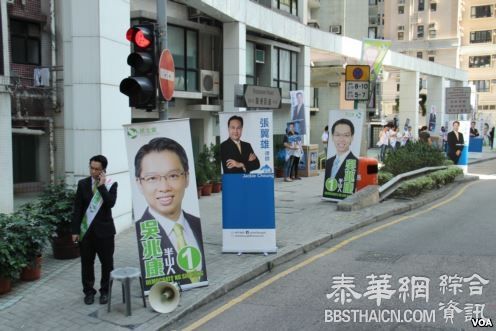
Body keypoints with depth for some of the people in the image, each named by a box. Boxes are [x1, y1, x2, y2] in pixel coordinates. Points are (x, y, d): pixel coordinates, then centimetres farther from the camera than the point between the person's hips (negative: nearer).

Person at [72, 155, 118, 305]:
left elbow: (111, 203, -20)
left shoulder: (111, 185, -3)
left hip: (104, 229, -1)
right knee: (87, 263, 9)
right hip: (86, 230, 2)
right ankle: (89, 291, 24)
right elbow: (77, 209, 2)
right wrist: (75, 230, -2)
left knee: (107, 263, 6)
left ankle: (105, 291, 22)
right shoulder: (83, 184, 2)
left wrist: (102, 186, -20)